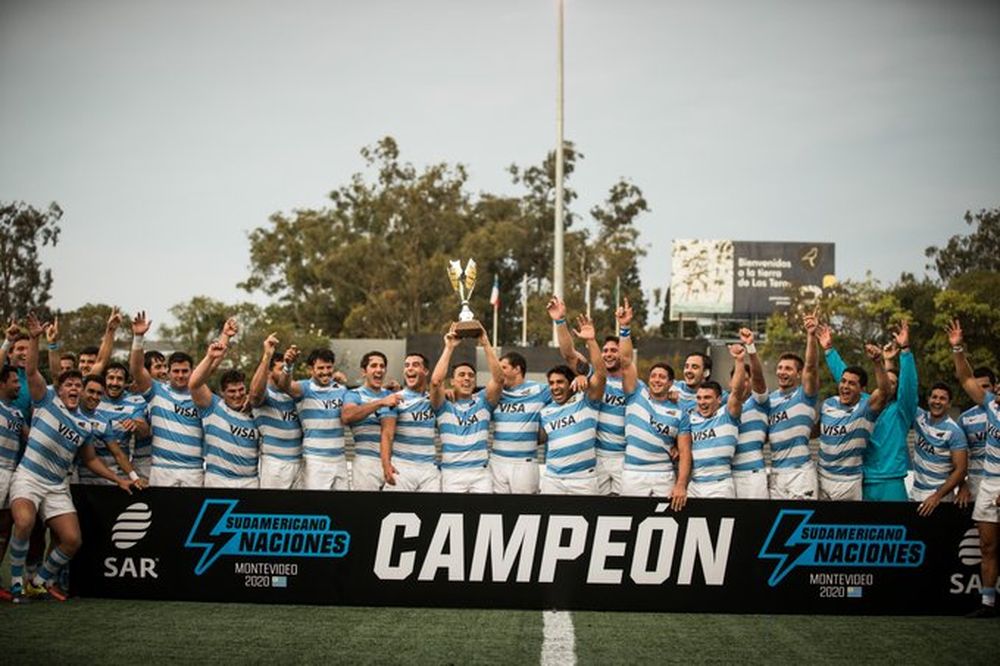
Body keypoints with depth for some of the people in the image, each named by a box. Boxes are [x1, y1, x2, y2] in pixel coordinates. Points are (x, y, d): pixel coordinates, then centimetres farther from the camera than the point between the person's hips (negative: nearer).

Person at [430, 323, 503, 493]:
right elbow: (436, 381, -12)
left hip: (481, 472, 1)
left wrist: (486, 344, -9)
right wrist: (449, 347, -8)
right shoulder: (444, 406, 7)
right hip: (452, 473, -1)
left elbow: (498, 379, -4)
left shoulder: (482, 402, 11)